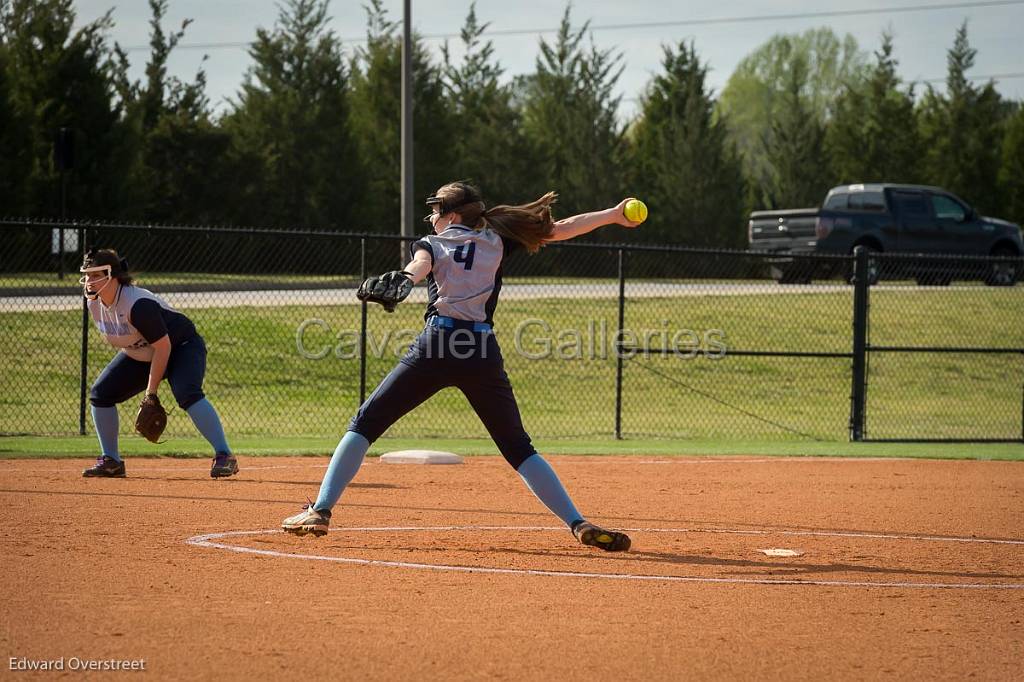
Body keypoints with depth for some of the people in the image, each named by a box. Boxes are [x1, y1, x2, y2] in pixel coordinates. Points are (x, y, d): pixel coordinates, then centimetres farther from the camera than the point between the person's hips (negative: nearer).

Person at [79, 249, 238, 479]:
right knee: (100, 393, -3)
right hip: (139, 355, 8)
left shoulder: (138, 304, -34)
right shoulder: (94, 303, -9)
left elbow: (163, 346, -31)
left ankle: (224, 457, -33)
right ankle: (110, 462, 8)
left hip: (181, 346, -8)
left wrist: (151, 393, -28)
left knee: (187, 393, -33)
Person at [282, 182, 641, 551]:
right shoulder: (495, 240, 22)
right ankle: (579, 524, -2)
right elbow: (558, 229, 22)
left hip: (436, 344, -2)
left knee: (364, 424, 7)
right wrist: (613, 215, 31)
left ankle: (321, 510, -3)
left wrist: (403, 279, -30)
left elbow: (420, 264, -8)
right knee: (519, 449, 10)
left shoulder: (431, 243, 16)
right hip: (483, 352, 2)